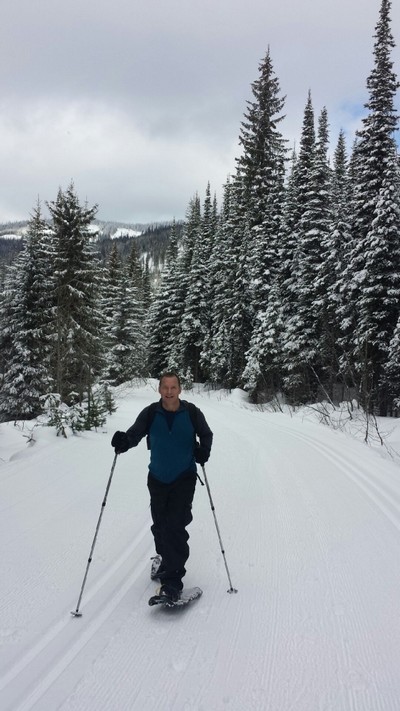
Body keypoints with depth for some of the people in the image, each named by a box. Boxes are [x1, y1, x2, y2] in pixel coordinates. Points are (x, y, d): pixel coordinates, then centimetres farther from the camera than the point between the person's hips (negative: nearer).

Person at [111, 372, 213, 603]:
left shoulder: (191, 412, -9)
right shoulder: (151, 414, -7)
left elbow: (206, 435, 4)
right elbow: (135, 433, -19)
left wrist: (204, 450, -16)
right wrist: (124, 441, -41)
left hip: (184, 479, -2)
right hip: (158, 478, 3)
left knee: (175, 526, -12)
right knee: (160, 526, 14)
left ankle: (172, 581, -5)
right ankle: (167, 560, 43)